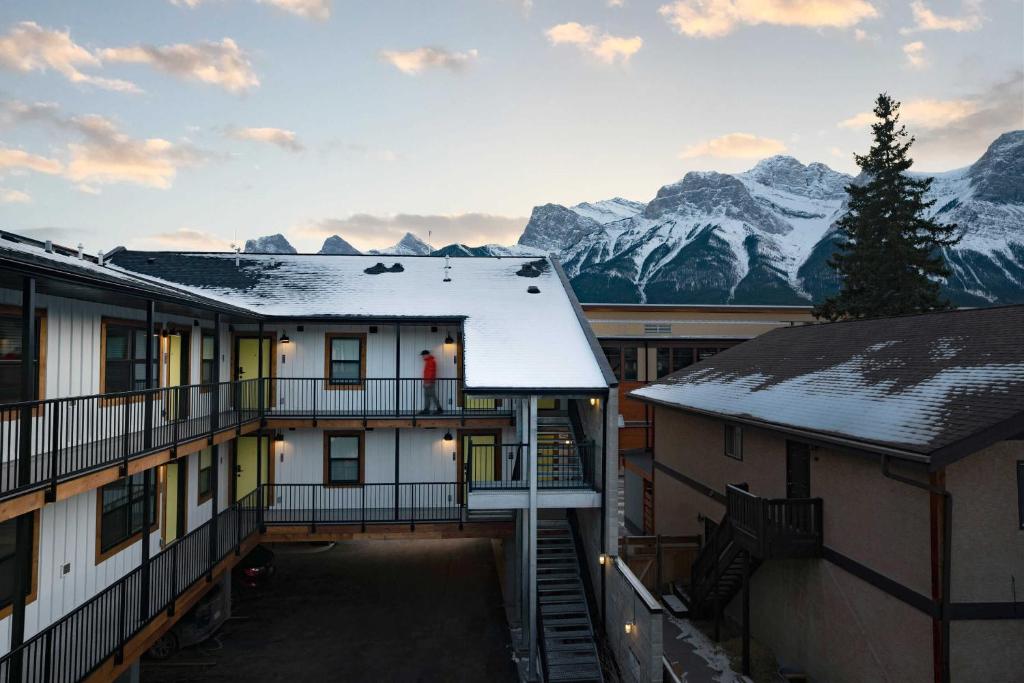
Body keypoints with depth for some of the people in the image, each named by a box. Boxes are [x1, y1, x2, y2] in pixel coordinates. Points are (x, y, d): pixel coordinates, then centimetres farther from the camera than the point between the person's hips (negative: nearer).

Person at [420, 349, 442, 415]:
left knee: (432, 396, -7)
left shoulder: (431, 361, -13)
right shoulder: (428, 361, 17)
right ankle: (426, 409, 9)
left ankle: (439, 409, -2)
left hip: (430, 382, -10)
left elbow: (431, 372, -20)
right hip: (427, 382, 10)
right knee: (426, 396, 8)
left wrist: (428, 382, -23)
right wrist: (425, 382, 19)